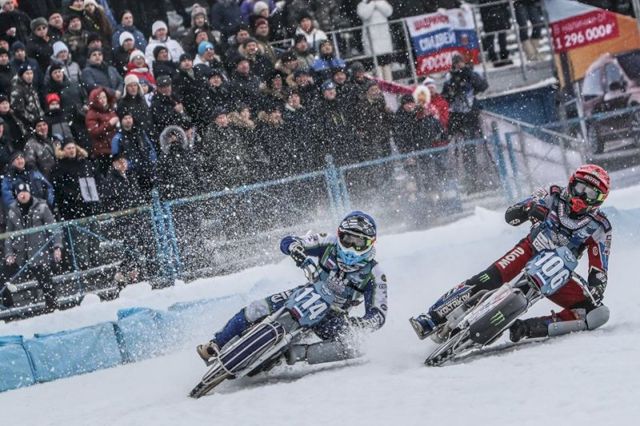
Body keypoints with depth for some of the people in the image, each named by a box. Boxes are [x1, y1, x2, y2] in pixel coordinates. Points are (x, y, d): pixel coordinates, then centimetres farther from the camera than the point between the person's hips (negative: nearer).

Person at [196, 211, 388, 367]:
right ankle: (215, 345, -5)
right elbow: (287, 242, -12)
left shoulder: (374, 275, -19)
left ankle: (297, 354, -26)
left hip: (333, 314, -1)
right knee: (256, 310, -19)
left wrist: (356, 324, -43)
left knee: (346, 350, -32)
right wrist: (296, 250, -37)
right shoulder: (330, 245, -14)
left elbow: (378, 316, -21)